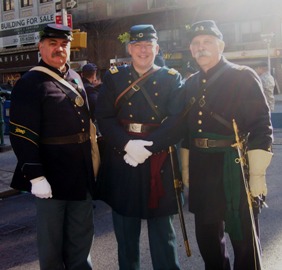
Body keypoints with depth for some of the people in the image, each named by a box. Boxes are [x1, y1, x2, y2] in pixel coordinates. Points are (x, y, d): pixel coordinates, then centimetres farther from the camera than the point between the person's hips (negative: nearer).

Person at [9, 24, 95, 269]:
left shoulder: (75, 78, 11)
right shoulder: (29, 84, -13)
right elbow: (22, 136, -18)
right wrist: (35, 176, -23)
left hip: (82, 172, 7)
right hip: (52, 175, -7)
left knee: (82, 233, 19)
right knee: (52, 238, 10)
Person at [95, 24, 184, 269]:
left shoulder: (172, 78, 3)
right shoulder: (113, 77, 6)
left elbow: (176, 121, -8)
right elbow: (104, 118, -2)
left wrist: (147, 148, -18)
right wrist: (128, 144, -18)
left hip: (159, 161, -1)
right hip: (122, 160, 1)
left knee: (162, 227, 9)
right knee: (125, 228, 13)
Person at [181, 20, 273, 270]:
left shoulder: (243, 77, -7)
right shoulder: (190, 84, 11)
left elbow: (262, 127, -12)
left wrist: (257, 173, -16)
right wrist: (186, 167, 17)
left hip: (235, 168, -5)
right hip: (201, 170, 6)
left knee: (243, 239, 6)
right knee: (206, 235, 17)